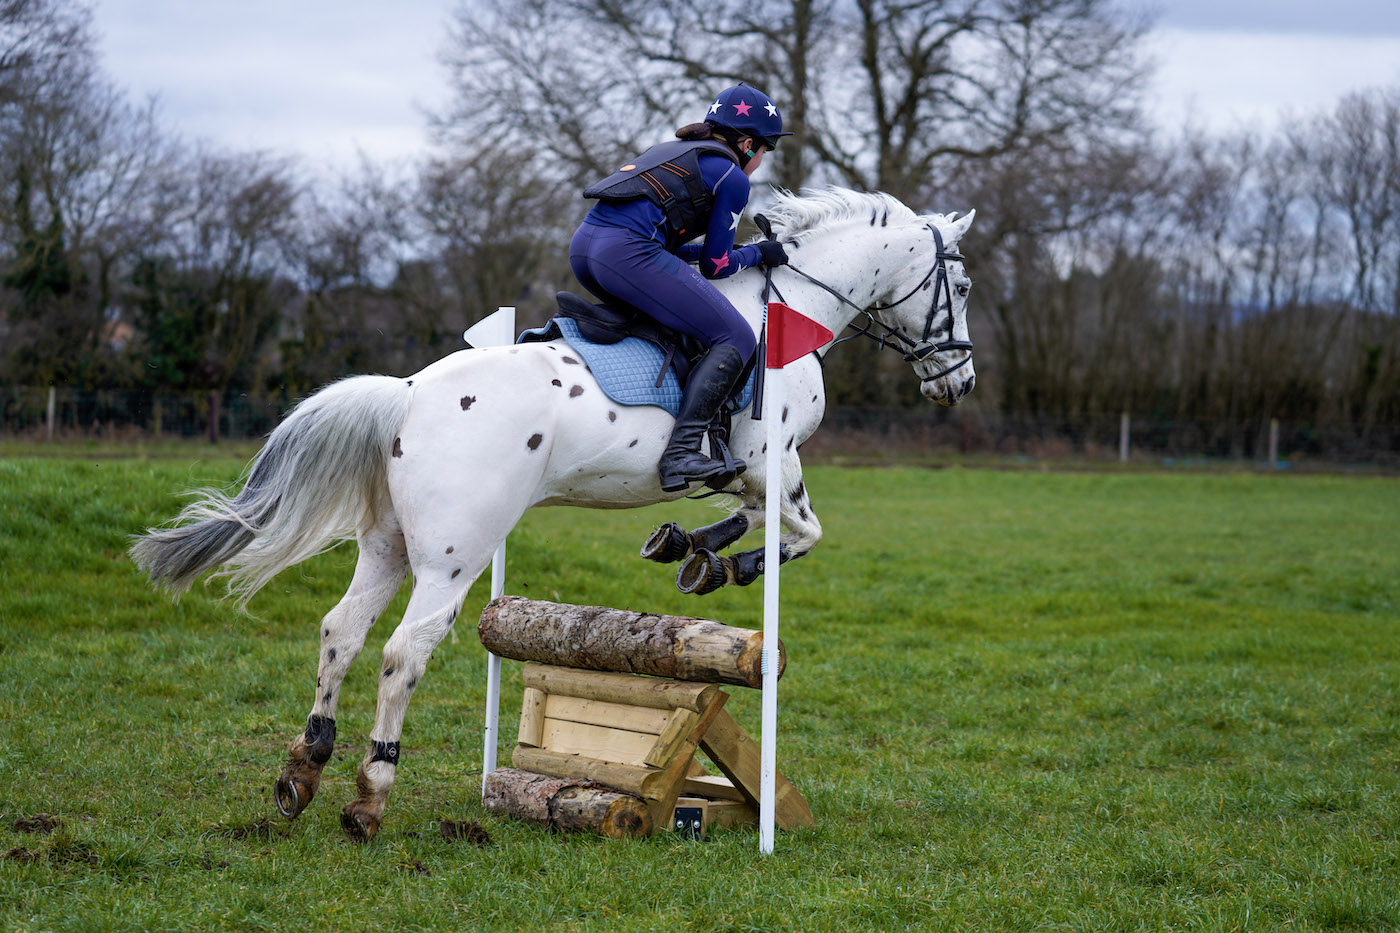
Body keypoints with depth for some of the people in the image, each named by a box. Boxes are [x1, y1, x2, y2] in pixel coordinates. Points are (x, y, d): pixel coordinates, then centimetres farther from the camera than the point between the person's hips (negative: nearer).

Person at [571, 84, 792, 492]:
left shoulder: (675, 152, 31)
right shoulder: (732, 177, 6)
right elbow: (715, 266, 6)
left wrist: (733, 248, 33)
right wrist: (758, 254, 25)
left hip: (582, 245, 9)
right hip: (627, 253, -9)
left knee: (663, 314, 36)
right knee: (735, 339, -6)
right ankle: (681, 452, -22)